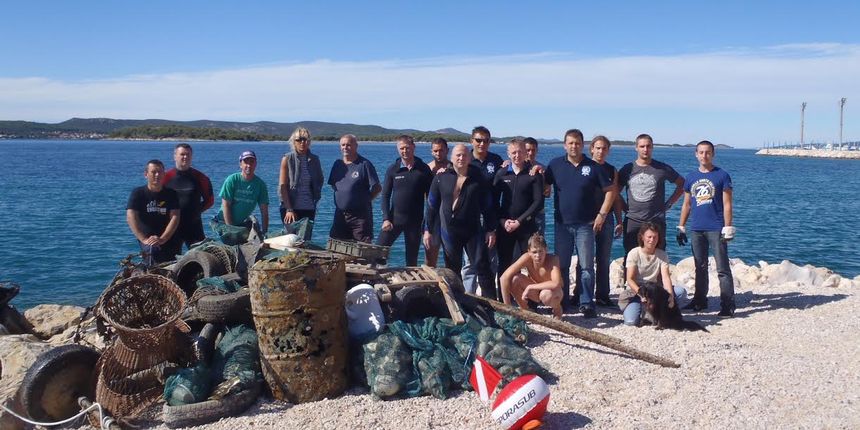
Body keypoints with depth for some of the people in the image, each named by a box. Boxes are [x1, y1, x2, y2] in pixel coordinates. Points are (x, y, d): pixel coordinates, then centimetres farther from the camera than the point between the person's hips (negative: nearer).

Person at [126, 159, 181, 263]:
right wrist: (144, 239, -22)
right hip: (148, 240, -2)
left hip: (170, 239, 2)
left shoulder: (171, 193, 6)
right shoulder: (138, 193, 2)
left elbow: (175, 217, -4)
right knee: (153, 250, -32)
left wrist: (162, 239, -19)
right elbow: (131, 217, -9)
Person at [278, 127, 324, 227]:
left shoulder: (314, 159, 7)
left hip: (309, 208, 3)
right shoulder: (287, 159, -2)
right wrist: (289, 209, -13)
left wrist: (315, 199, 5)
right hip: (290, 208, -3)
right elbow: (282, 186, -6)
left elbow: (320, 181, 19)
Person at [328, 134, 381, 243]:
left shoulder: (364, 164, -8)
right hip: (340, 214, 6)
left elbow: (377, 188, -7)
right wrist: (342, 198, 10)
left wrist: (365, 200, -4)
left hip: (360, 216, -6)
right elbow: (333, 185, 21)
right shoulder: (337, 164, 10)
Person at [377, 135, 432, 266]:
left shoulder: (423, 169, -1)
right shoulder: (393, 169, 2)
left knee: (412, 259, 7)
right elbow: (385, 195, 3)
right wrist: (386, 219, -7)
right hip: (395, 218, 1)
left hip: (415, 221, -1)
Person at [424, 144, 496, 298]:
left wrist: (491, 230, -1)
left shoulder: (478, 178, 0)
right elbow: (431, 205, 6)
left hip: (473, 231, -1)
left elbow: (488, 205, 3)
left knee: (482, 266, -4)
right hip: (449, 231, 1)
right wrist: (427, 230, 3)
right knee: (452, 269, 11)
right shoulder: (441, 178, 1)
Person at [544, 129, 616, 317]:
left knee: (587, 266, -1)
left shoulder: (593, 167, -1)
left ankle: (586, 303, 5)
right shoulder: (555, 165, 4)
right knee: (561, 265, 8)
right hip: (562, 224, 2)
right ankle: (563, 301, 19)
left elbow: (610, 190, 2)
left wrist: (602, 214, -3)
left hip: (585, 224, -2)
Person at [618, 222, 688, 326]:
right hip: (635, 292, -3)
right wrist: (640, 292, -33)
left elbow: (666, 277, -13)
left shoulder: (662, 255, 0)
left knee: (681, 291, -22)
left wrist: (670, 295, -31)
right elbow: (630, 279, -14)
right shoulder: (634, 253, -8)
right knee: (631, 321, -28)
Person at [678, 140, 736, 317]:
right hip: (696, 229, 5)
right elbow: (686, 204, 15)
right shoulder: (691, 178, 11)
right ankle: (700, 301, 24)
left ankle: (728, 305, -3)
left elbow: (727, 204, -5)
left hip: (716, 229, -5)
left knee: (722, 269, -5)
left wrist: (728, 228, -11)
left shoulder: (722, 176, -2)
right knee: (700, 268, 14)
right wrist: (681, 227, 11)